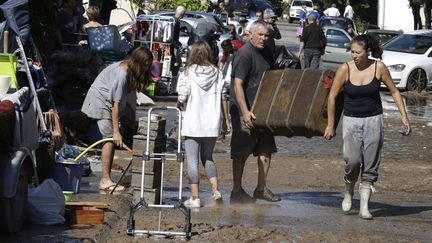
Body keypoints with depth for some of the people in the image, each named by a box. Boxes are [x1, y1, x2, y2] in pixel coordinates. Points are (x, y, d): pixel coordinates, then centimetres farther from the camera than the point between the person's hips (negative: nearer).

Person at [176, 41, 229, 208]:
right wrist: (225, 120, 7)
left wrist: (179, 103, 10)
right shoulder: (216, 73, 2)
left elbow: (182, 97, -13)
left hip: (192, 123, -3)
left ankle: (195, 197, 2)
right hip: (212, 123, 3)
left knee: (192, 160, 4)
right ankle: (215, 190, 7)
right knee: (208, 157, 20)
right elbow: (222, 97, 1)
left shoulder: (188, 73, -7)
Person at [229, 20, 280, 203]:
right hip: (245, 110, -8)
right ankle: (237, 191, 7)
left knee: (266, 149, 11)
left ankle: (262, 188, 20)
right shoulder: (244, 54, -16)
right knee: (241, 153, -1)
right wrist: (245, 112, -26)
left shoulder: (267, 53, 10)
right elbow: (237, 85, -21)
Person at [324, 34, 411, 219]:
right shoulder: (345, 69, -10)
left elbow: (394, 92, 4)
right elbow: (332, 96, -1)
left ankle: (364, 207, 2)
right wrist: (330, 124, 1)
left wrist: (404, 117, 0)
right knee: (352, 161, -11)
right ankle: (348, 193, 18)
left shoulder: (379, 68, -8)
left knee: (370, 164, -2)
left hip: (373, 120, 1)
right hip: (351, 120, -1)